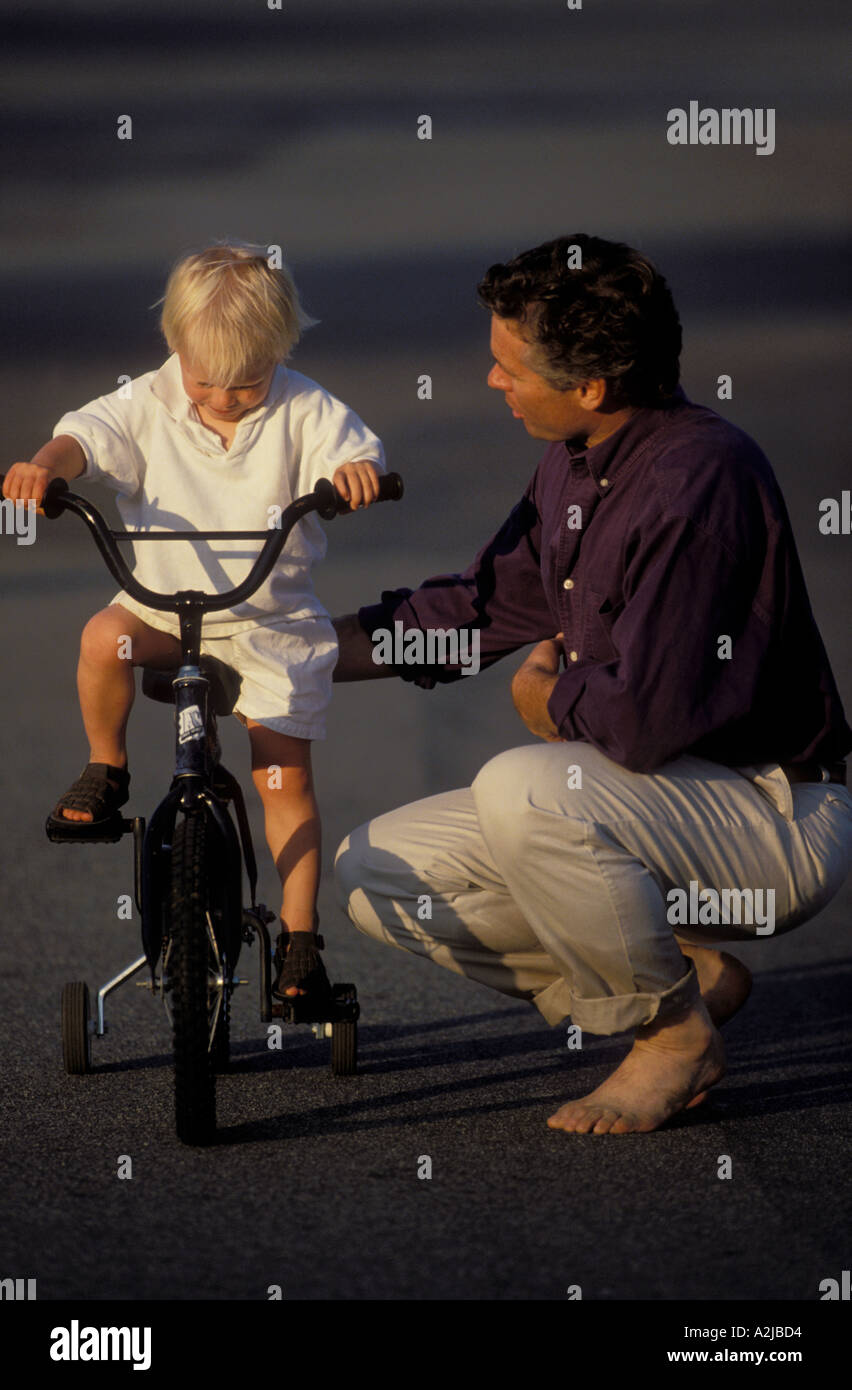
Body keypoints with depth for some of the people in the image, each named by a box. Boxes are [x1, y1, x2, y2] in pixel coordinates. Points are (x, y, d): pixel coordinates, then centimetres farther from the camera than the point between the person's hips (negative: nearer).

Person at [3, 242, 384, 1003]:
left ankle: (299, 938, 6)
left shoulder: (303, 411, -5)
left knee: (285, 777, -5)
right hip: (164, 605, 1)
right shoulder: (149, 403, -3)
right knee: (105, 639, -32)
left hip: (273, 622, -1)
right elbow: (88, 437, -13)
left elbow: (354, 454, -13)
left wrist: (356, 472, -38)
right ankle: (106, 770, -5)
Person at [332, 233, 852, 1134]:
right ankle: (683, 977, 8)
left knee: (522, 790, -34)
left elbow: (649, 715, -30)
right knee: (375, 873, 2)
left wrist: (548, 696, -8)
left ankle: (677, 1035, -9)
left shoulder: (697, 478, -25)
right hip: (667, 799, 9)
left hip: (778, 820, -9)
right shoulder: (574, 463, 5)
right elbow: (485, 602, 21)